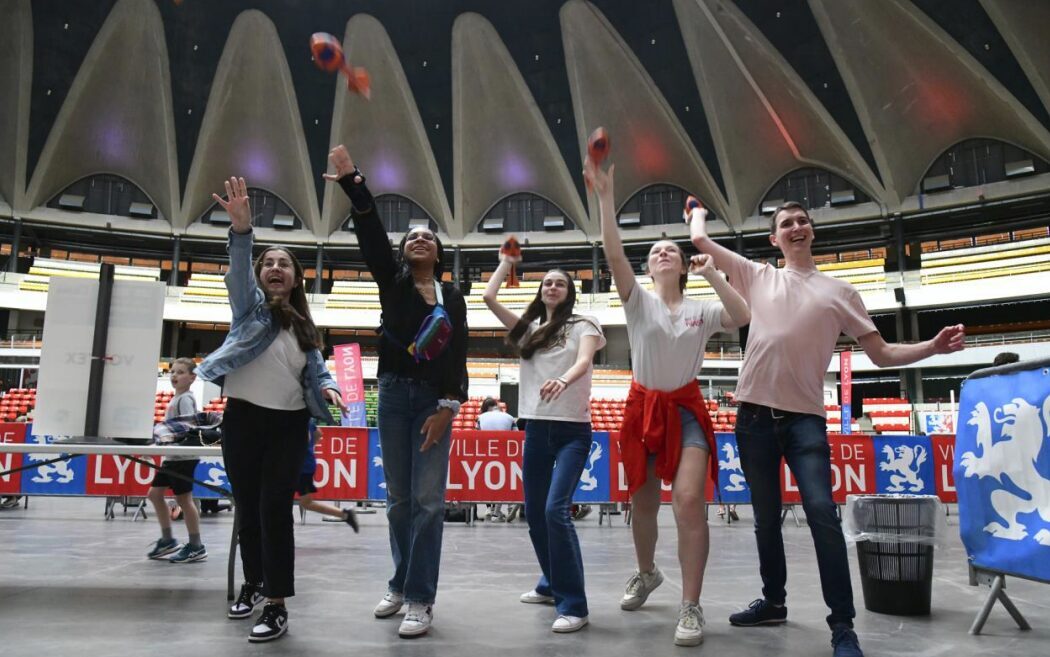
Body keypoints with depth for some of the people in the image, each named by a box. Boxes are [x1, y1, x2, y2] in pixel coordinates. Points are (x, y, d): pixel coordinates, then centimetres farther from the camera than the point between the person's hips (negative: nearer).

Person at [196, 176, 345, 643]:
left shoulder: (303, 324, 12)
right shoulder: (251, 306, 2)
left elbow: (316, 369, 14)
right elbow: (238, 270, -18)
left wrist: (328, 387, -10)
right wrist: (241, 229, -37)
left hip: (289, 425, 1)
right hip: (243, 419, -1)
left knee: (275, 509, -4)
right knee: (247, 508, 10)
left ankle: (276, 605, 1)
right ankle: (253, 583, 32)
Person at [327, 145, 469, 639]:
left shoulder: (453, 298, 7)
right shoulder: (391, 281, 7)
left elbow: (459, 355, 0)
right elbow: (371, 236, -8)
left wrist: (447, 407, -11)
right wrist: (354, 186, -22)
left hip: (435, 400, -1)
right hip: (394, 394, 1)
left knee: (427, 499, -4)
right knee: (398, 498, 9)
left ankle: (420, 600, 2)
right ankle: (400, 586, 24)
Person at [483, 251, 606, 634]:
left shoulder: (583, 325, 0)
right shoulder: (528, 328, 12)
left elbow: (584, 361, -19)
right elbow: (488, 298, 8)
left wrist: (563, 380, -40)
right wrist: (506, 262, 19)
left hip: (572, 430, -5)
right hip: (536, 428, 6)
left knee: (556, 510, -18)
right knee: (534, 512, 12)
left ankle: (574, 605, -10)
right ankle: (551, 584, 32)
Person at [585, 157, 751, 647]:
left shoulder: (702, 310, 5)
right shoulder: (639, 301, 1)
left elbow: (742, 317, -13)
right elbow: (614, 254, -13)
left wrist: (712, 275, -10)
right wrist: (605, 197, -22)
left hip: (686, 409, -1)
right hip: (644, 407, 1)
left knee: (689, 502, -18)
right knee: (643, 504, 11)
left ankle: (691, 607, -8)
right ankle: (646, 574, 39)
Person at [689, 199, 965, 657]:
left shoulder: (839, 291, 10)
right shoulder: (758, 276, 10)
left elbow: (881, 354, 7)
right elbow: (699, 239, 11)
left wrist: (932, 347, -8)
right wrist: (698, 210, 29)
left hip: (805, 417, -1)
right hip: (755, 414, 2)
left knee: (822, 513, -14)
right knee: (766, 518, 12)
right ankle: (774, 601, 29)